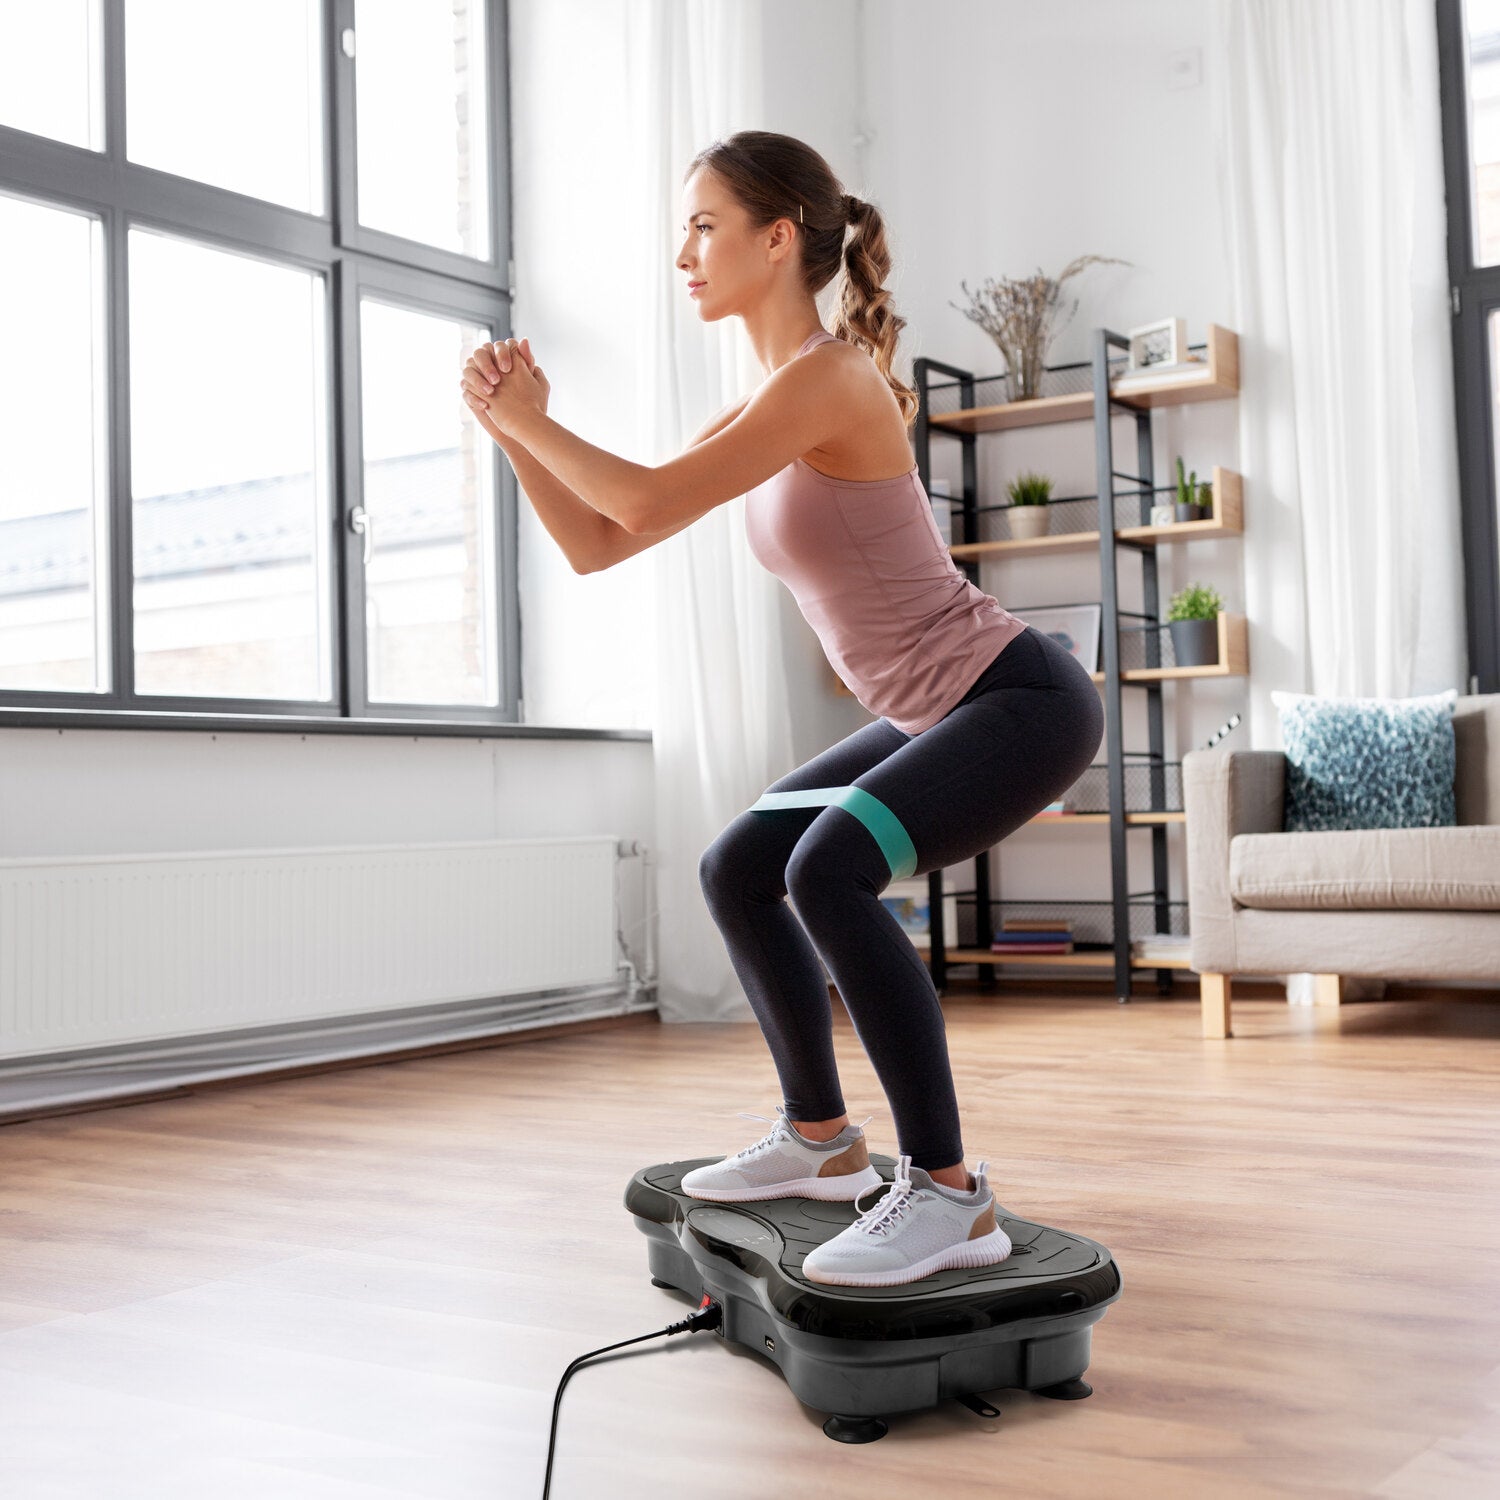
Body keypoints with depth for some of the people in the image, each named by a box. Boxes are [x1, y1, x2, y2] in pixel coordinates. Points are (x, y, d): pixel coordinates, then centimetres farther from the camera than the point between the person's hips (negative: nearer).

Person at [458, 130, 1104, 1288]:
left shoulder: (829, 376, -19)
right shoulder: (762, 411, 9)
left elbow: (646, 503, -26)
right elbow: (596, 544, 10)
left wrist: (528, 417, -11)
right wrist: (513, 426, -1)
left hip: (1022, 698, -10)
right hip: (938, 711, 10)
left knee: (828, 870, -31)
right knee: (738, 871, 15)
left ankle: (950, 1196, -19)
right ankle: (820, 1140, 28)